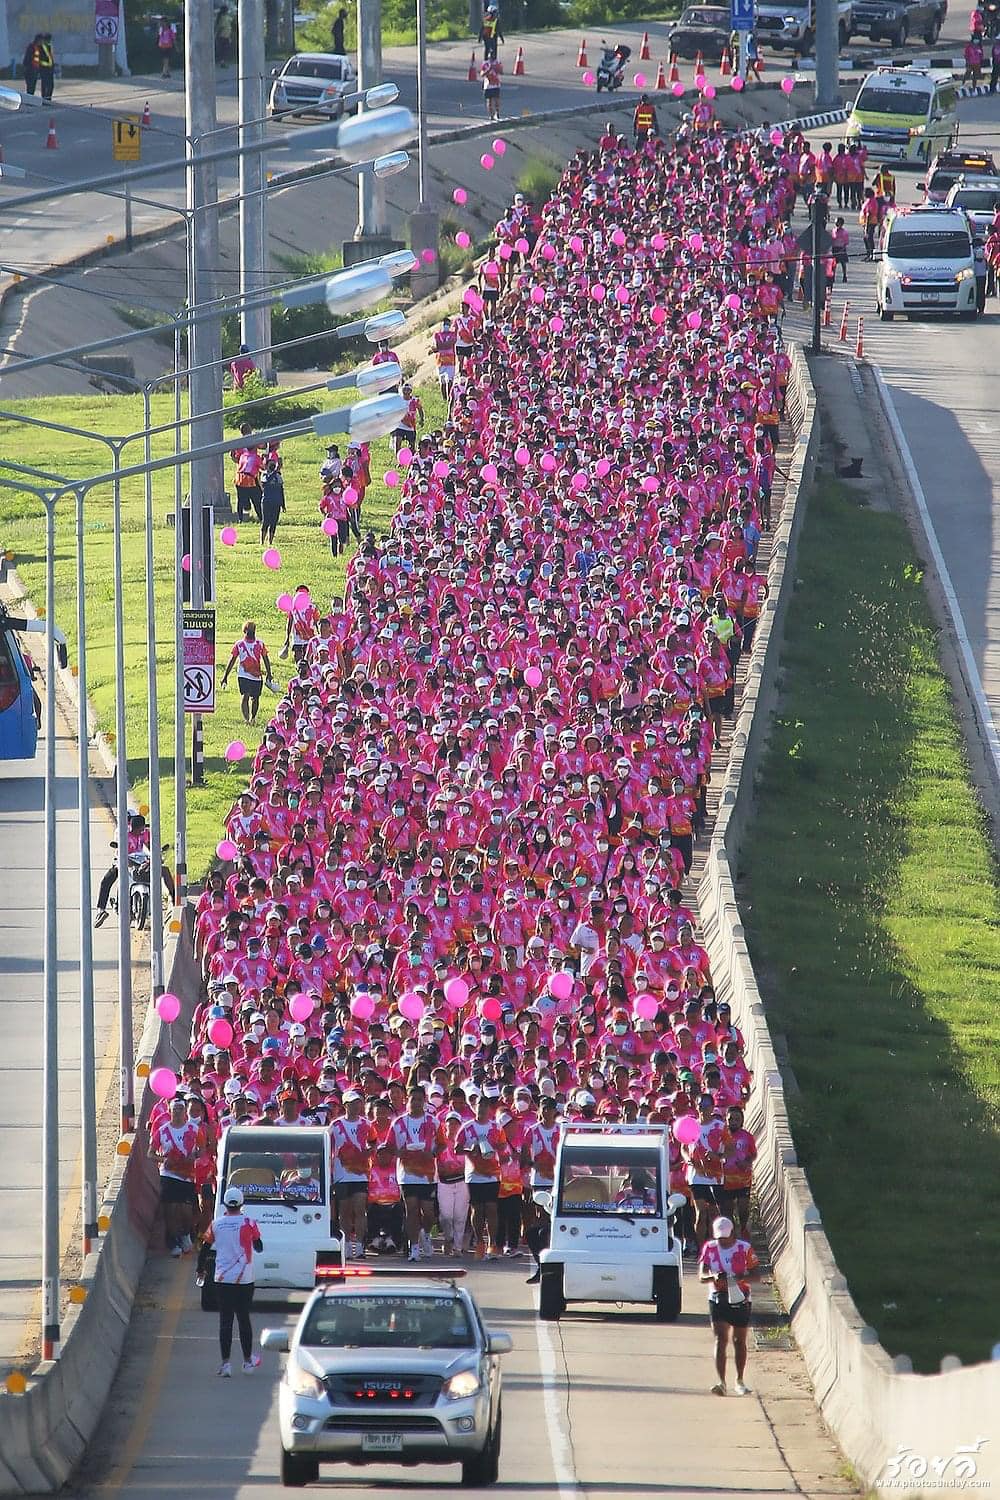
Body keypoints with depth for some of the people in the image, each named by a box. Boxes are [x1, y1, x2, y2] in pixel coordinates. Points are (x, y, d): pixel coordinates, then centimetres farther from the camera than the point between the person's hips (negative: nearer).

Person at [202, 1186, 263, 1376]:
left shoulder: (216, 1223, -1)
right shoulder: (248, 1223, -6)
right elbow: (259, 1248, 6)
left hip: (222, 1280, 1)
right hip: (244, 1280, -1)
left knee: (225, 1321, 3)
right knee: (244, 1319, 11)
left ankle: (226, 1364, -3)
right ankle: (248, 1362, 20)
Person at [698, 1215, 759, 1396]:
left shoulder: (744, 1248, -2)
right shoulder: (709, 1248, 1)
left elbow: (755, 1275, -5)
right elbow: (701, 1276, -4)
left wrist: (739, 1278, -25)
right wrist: (714, 1277, -26)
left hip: (741, 1299, 0)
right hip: (718, 1298, 0)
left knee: (739, 1341, 12)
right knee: (721, 1340, -12)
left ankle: (740, 1381, 26)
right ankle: (721, 1382, -18)